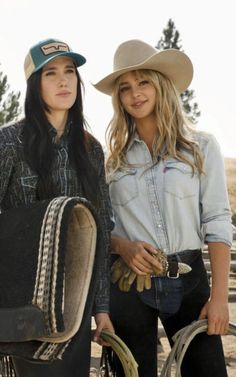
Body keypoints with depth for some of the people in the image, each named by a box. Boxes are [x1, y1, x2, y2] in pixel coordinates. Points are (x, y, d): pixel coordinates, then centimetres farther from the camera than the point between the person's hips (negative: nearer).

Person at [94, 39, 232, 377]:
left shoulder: (201, 146, 1)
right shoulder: (113, 157, 6)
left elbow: (217, 222, -3)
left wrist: (219, 295, -10)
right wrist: (123, 246, -12)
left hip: (189, 279, -1)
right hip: (128, 283, 1)